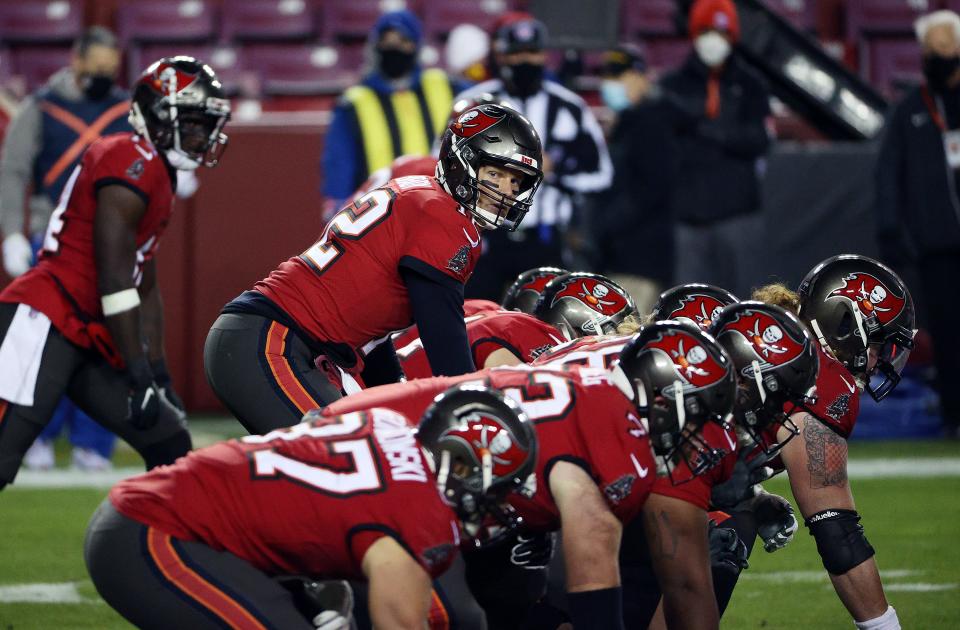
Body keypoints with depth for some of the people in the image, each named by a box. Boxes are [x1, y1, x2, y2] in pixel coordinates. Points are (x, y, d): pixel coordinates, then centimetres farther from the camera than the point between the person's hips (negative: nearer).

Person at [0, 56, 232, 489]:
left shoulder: (158, 177, 20)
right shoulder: (134, 161, -12)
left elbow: (147, 288, 25)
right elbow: (114, 275, -17)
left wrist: (159, 373, 22)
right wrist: (139, 374, -16)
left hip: (87, 338, 11)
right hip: (45, 322, -11)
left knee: (170, 446, 11)